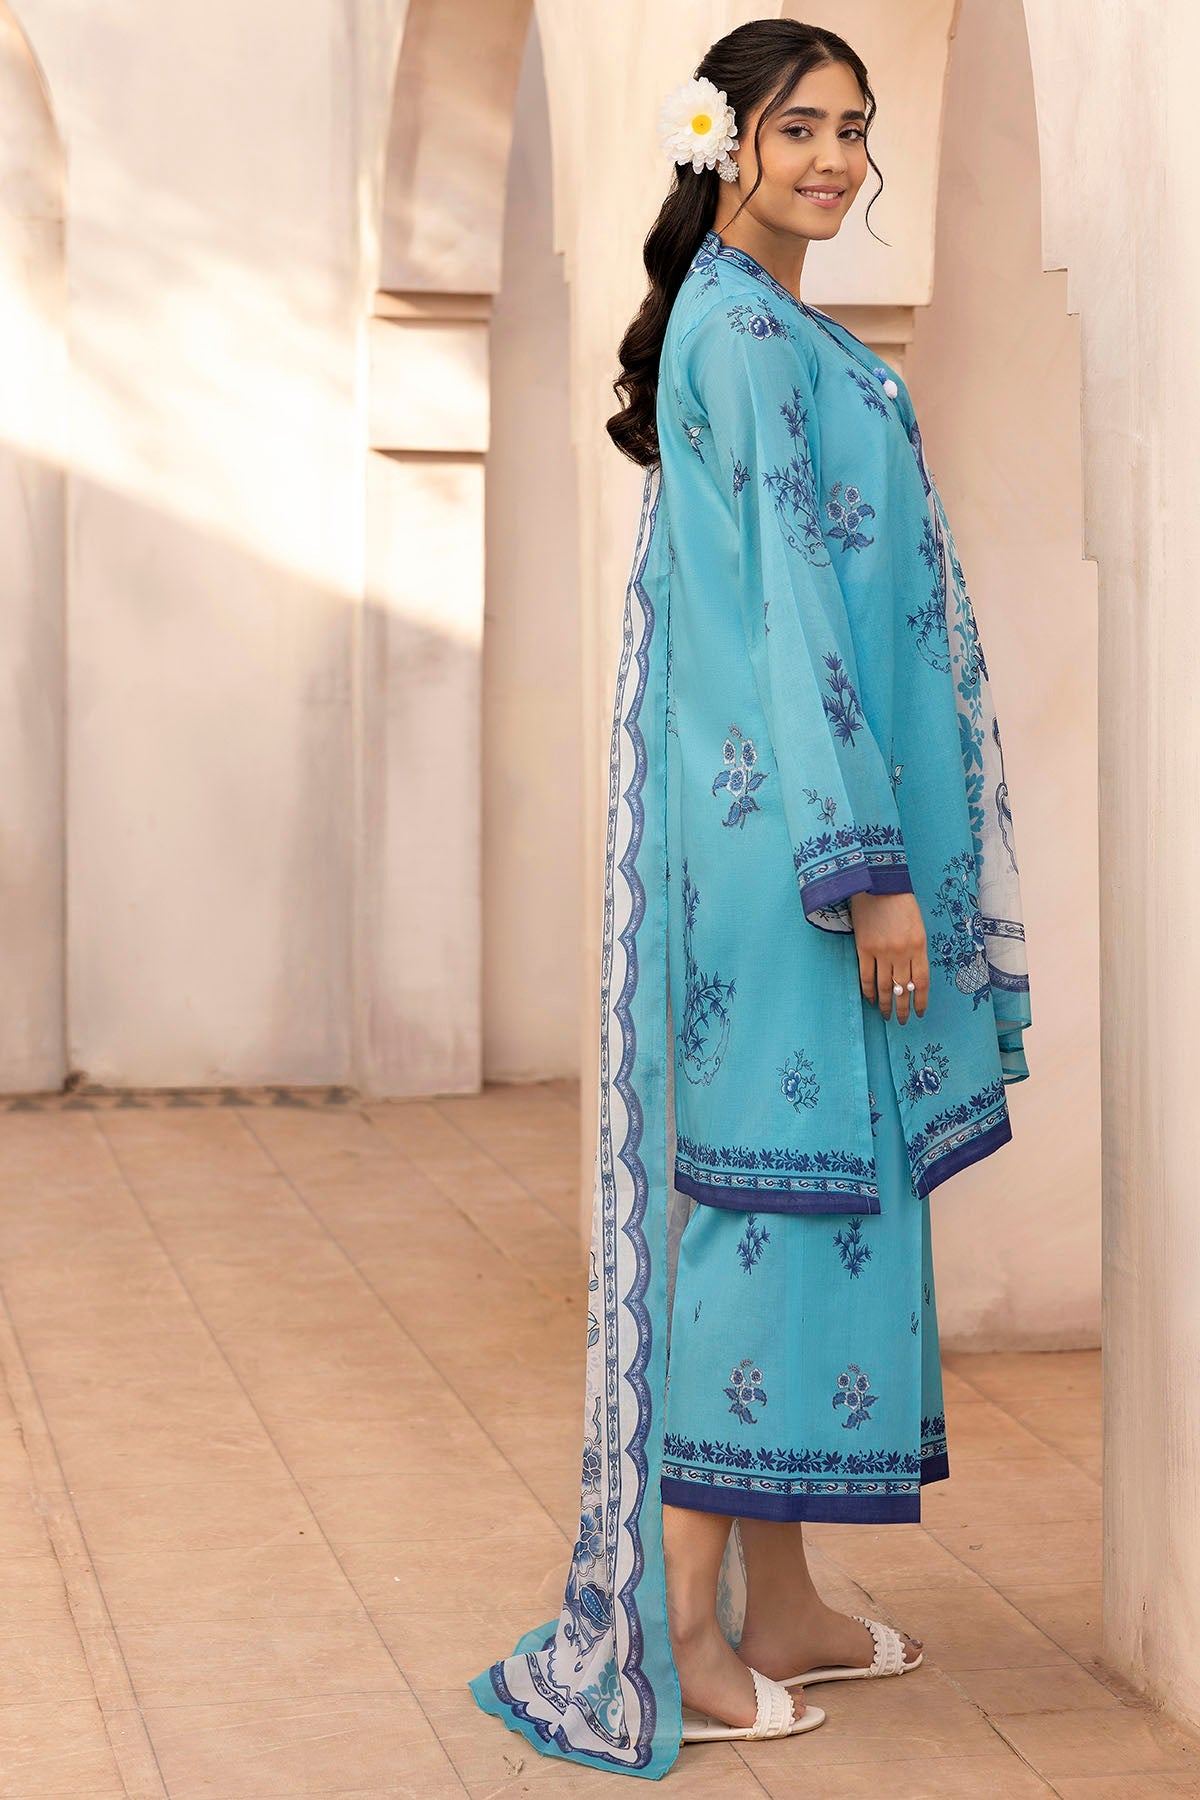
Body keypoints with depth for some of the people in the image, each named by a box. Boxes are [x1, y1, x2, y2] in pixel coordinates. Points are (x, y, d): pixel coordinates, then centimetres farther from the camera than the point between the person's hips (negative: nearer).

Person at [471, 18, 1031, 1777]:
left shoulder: (775, 333, 18)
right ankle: (683, 1633, -2)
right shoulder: (744, 331, -11)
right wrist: (872, 864, -20)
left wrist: (883, 850, 22)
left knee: (814, 1187, 11)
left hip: (788, 821, 10)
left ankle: (777, 1603, 18)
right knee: (762, 1186, -7)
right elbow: (788, 598, -18)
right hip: (782, 821, -10)